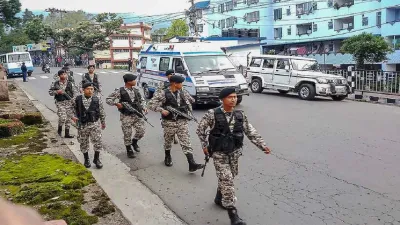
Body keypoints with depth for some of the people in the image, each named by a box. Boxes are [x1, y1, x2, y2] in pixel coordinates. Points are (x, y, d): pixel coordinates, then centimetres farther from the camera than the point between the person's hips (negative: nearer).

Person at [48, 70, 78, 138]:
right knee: (63, 117, -16)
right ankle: (59, 129, 15)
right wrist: (57, 92, -13)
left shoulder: (70, 83, 4)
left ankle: (67, 133, 17)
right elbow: (50, 92, 4)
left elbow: (75, 91, 4)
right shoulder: (55, 84, 0)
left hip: (69, 102, 3)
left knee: (68, 118, 6)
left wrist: (74, 98, -13)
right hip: (60, 103, -3)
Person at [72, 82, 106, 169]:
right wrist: (73, 116, -2)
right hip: (82, 125, 1)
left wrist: (103, 122, 12)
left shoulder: (97, 100, -5)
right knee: (84, 143, 11)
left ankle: (96, 159, 15)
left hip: (94, 124, -1)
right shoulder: (78, 99, -4)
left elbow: (101, 112, 5)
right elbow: (73, 108, 14)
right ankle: (86, 159, 30)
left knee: (98, 142, -4)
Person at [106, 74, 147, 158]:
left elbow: (142, 100, 20)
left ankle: (134, 142, 29)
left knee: (141, 131, -1)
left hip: (138, 115, 4)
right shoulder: (120, 91, -9)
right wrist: (116, 103, -20)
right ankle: (129, 150, 25)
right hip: (126, 117, -4)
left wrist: (144, 107, 2)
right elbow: (108, 99, -5)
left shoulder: (136, 90, 7)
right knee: (127, 134, 4)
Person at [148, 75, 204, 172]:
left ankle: (192, 164, -11)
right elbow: (151, 104, -9)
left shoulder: (183, 93, 6)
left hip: (182, 122, 3)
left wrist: (189, 111, 13)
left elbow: (192, 100, 24)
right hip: (169, 123, -3)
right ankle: (168, 158, 42)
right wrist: (161, 110, -20)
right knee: (168, 142, 15)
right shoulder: (163, 94, -9)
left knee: (186, 142, -5)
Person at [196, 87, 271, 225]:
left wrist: (263, 145, -3)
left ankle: (219, 198, 46)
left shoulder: (240, 115, -2)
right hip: (219, 153, -5)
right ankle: (233, 214, -1)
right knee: (227, 180, -9)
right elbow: (200, 129, -3)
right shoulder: (212, 114, -15)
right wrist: (205, 146, -3)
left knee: (228, 178, 19)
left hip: (234, 152, 5)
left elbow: (251, 132, 4)